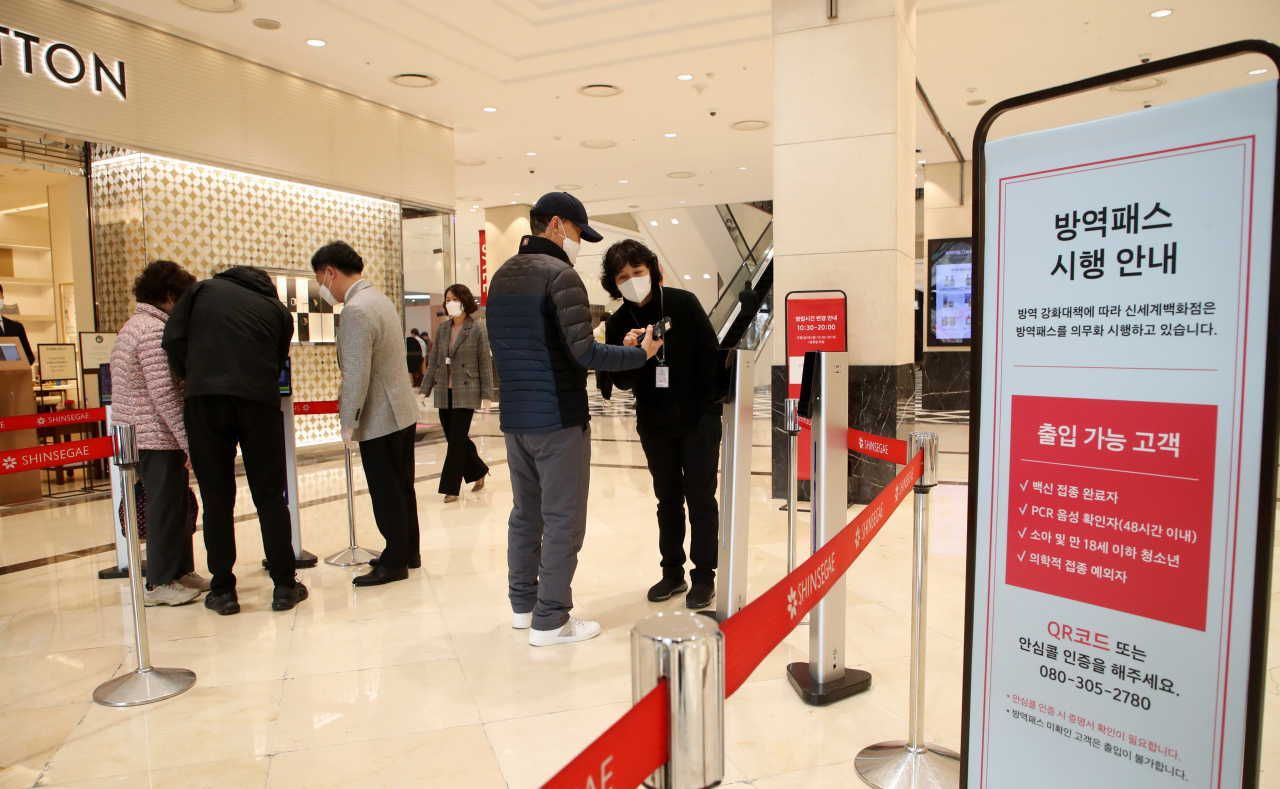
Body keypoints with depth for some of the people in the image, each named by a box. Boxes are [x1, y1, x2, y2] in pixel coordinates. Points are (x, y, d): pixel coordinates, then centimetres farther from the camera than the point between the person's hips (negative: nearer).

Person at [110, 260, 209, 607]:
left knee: (176, 504, 16)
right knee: (165, 507, 0)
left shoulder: (132, 326, 17)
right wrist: (189, 441, -21)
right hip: (156, 437, -10)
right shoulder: (154, 331, -17)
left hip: (137, 432, 10)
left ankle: (181, 570, 26)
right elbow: (164, 395, -23)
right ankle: (159, 584, 10)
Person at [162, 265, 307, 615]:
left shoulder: (203, 289, 17)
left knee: (216, 499, 7)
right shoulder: (277, 309, 19)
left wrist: (192, 378, 19)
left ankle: (222, 590, 13)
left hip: (204, 399, 0)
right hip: (258, 400, 0)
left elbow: (173, 340, 6)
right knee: (269, 496, 7)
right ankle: (285, 585, 11)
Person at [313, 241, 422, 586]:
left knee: (386, 493, 2)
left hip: (379, 419, -10)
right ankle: (409, 552, 29)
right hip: (403, 410, 10)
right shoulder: (379, 298, 11)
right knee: (402, 487, 17)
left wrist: (348, 424, -15)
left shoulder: (355, 311, -20)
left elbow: (356, 376, -24)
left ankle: (394, 562, 14)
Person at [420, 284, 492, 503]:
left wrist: (486, 395, -8)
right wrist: (424, 390, 7)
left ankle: (451, 488, 5)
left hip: (466, 393, -5)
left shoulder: (477, 329, -5)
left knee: (457, 440, -5)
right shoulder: (442, 329, 8)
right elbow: (433, 362, 11)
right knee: (455, 439, 11)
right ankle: (478, 472, 31)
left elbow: (485, 364, -5)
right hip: (444, 393, 5)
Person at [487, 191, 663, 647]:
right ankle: (550, 621, 10)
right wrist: (642, 354, -10)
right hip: (558, 420, -8)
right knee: (563, 522, 1)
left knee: (525, 512, 18)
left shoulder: (501, 277, 12)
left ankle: (522, 602, 31)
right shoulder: (560, 275, -14)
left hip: (514, 418, 9)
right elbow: (584, 351, -22)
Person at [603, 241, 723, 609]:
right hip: (654, 424, 3)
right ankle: (673, 573, 27)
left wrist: (711, 412, -12)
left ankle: (704, 577, 15)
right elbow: (622, 382, -4)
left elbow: (711, 357, -9)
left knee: (700, 499, 3)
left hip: (696, 420, -3)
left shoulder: (683, 303, -11)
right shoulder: (619, 323, -3)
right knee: (668, 499, 14)